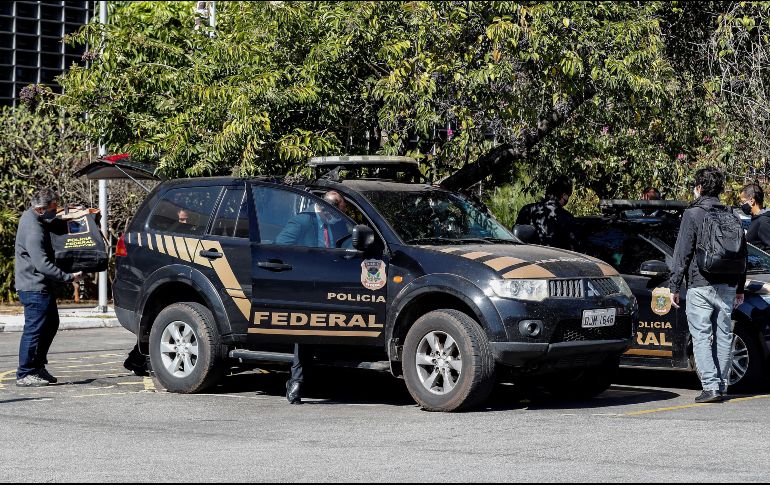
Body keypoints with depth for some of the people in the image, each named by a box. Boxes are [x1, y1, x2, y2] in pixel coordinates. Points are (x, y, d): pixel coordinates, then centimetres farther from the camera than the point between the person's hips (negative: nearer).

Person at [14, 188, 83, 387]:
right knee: (34, 329, -8)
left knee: (51, 324, 17)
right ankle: (25, 375, -3)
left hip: (41, 286, 11)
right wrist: (68, 277, -25)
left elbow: (55, 224, 28)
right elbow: (42, 264, -28)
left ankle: (38, 366, 24)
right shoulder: (33, 231, -24)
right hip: (34, 287, -11)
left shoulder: (32, 216, 8)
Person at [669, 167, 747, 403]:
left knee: (701, 337, -4)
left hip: (700, 286, -5)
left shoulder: (692, 215, -6)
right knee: (723, 336, 11)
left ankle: (711, 386, -12)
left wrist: (674, 286, -3)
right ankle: (722, 386, 14)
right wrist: (740, 288, 22)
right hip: (727, 286, 5)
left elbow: (682, 254, -8)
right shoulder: (731, 216, 11)